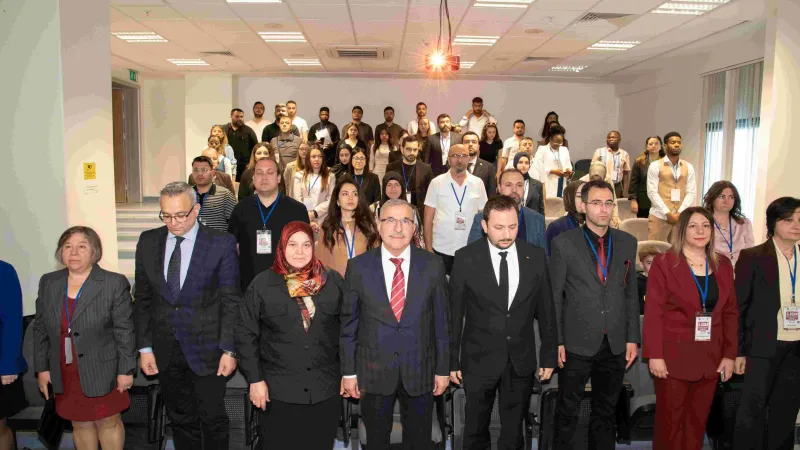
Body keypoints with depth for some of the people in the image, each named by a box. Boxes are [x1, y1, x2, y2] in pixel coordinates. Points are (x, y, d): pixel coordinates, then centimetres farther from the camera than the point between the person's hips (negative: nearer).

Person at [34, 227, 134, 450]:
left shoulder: (115, 283, -11)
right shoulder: (48, 282, 3)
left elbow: (124, 330, -10)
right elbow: (40, 329, 9)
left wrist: (126, 370, -10)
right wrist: (41, 368, 7)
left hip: (102, 371, -4)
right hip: (64, 374, 4)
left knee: (108, 422, 10)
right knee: (80, 424, 16)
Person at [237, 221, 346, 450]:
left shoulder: (333, 281, 2)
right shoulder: (263, 284, -1)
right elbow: (246, 335, 0)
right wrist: (255, 379, -4)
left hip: (326, 390, 1)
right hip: (278, 390, -1)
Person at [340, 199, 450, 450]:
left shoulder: (432, 266, -4)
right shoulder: (358, 267, -6)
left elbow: (441, 320, 0)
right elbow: (348, 323, -1)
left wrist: (443, 369, 2)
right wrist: (348, 372, -1)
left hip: (420, 370, 1)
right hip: (373, 371, 0)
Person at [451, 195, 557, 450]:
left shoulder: (536, 256, -4)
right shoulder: (466, 258, -10)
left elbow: (546, 310, 3)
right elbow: (454, 312, -5)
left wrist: (549, 356, 5)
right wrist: (452, 360, -3)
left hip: (522, 361, 2)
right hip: (479, 360, -1)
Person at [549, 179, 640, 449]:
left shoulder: (627, 243, 5)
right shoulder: (563, 243, -6)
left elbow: (631, 293, 9)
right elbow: (554, 297, -5)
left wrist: (632, 338, 5)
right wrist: (556, 341, -7)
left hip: (616, 345, 3)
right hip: (577, 344, -3)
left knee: (606, 412, 16)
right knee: (568, 412, 9)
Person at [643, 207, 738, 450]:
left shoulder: (723, 264, 8)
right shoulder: (664, 263, -6)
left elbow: (731, 312, 9)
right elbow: (653, 312, -9)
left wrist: (730, 355, 4)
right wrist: (655, 355, -13)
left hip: (710, 357, 4)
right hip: (673, 355, -4)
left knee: (698, 420, 12)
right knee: (670, 420, 5)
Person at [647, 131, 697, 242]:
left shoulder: (688, 167, 12)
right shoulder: (655, 166, 2)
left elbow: (692, 192, 6)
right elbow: (652, 192, -5)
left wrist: (680, 213, -8)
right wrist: (668, 213, -12)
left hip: (681, 217, 3)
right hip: (659, 216, -3)